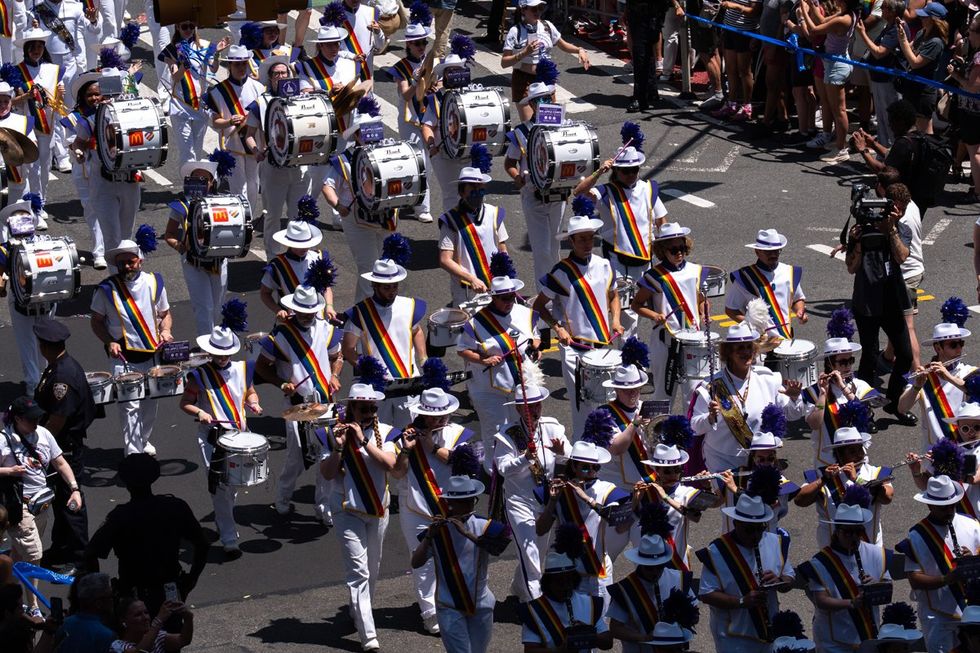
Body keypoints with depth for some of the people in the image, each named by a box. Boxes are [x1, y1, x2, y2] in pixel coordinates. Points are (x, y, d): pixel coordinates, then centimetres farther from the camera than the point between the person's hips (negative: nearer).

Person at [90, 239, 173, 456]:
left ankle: (143, 441, 40)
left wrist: (165, 330, -6)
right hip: (124, 358, -4)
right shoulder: (107, 289, -7)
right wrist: (110, 342, -13)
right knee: (130, 406, -12)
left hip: (153, 354, 4)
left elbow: (165, 313, 14)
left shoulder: (154, 282, 2)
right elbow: (97, 321, 2)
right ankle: (133, 454, -10)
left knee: (150, 403, 16)